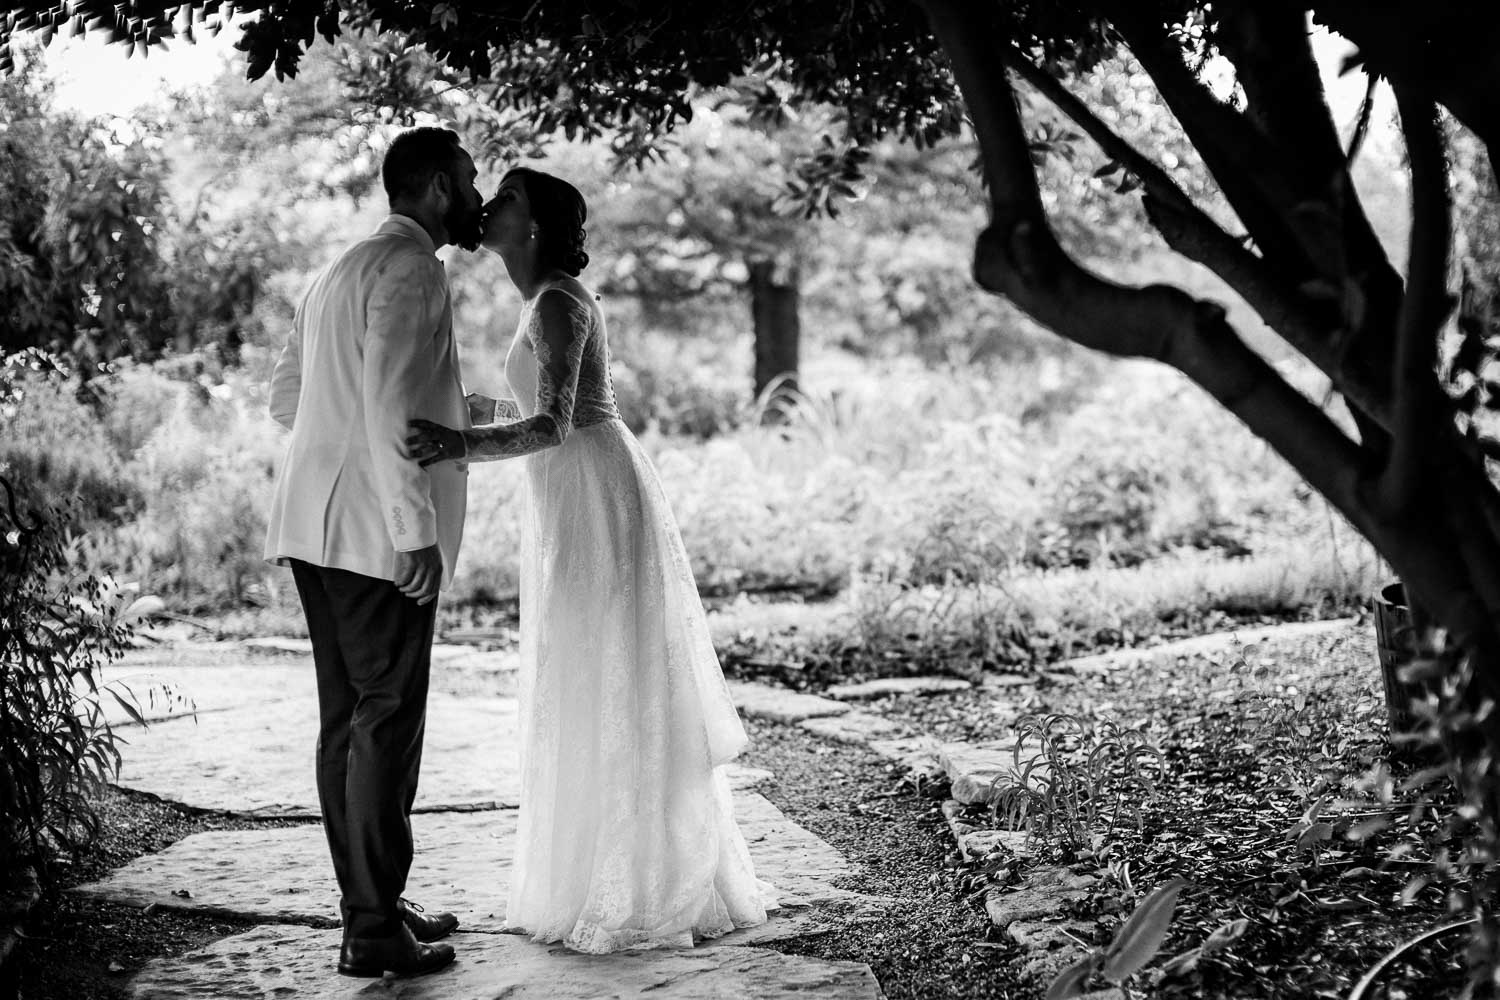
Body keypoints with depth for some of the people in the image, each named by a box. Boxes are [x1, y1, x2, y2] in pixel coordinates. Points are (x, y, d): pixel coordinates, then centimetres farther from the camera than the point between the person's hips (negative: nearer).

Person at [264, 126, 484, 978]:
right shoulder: (410, 268, -10)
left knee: (348, 720, 13)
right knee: (388, 723, -6)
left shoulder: (344, 270, 21)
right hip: (374, 531, -10)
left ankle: (370, 902, 21)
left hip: (320, 527, 10)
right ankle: (374, 930, -4)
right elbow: (387, 401, -20)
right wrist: (415, 528, -23)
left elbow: (287, 395, 23)